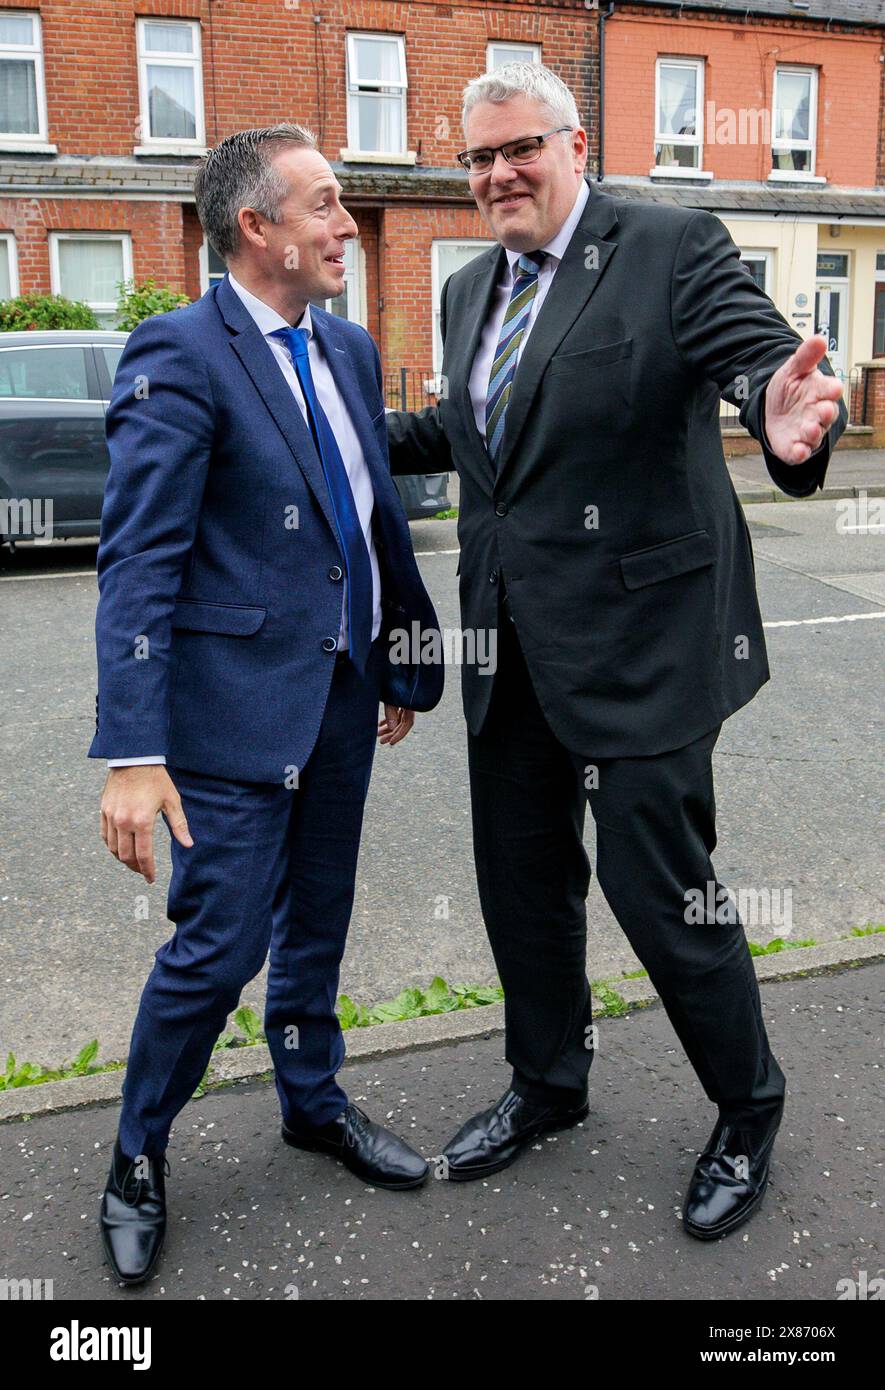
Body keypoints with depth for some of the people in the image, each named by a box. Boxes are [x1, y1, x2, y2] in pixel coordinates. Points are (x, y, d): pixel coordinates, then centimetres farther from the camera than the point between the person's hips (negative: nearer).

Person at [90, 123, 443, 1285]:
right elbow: (138, 565, -19)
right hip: (237, 701, -7)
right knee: (220, 945, 1)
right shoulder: (179, 354, -13)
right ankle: (139, 1155, 27)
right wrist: (133, 755, -25)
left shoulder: (350, 349, 10)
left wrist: (405, 661, 18)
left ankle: (314, 1102, 42)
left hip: (342, 695, 7)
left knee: (317, 924, 20)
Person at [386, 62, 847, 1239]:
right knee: (521, 879, 17)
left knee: (663, 889, 0)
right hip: (511, 645, 7)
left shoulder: (674, 248, -8)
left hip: (639, 636, -7)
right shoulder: (470, 289, 13)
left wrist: (790, 421, -44)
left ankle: (749, 1108, 28)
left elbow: (767, 358, -21)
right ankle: (548, 1084, 40)